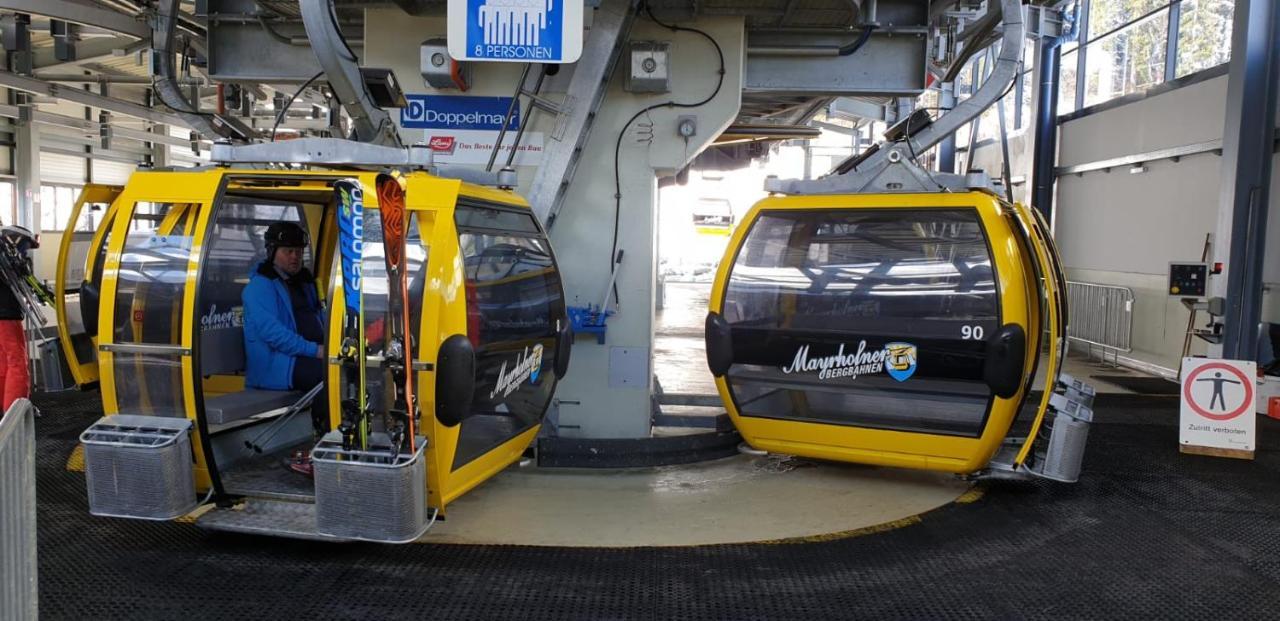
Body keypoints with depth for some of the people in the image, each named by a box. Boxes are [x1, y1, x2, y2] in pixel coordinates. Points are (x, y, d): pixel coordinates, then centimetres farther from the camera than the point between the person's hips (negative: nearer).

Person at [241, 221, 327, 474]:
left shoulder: (304, 282, 22)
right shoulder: (259, 286, -3)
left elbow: (321, 319, 25)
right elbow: (271, 331, -16)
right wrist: (314, 350, -23)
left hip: (311, 356, 7)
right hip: (274, 364, -7)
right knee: (327, 373, -33)